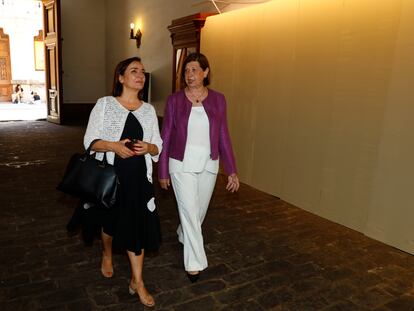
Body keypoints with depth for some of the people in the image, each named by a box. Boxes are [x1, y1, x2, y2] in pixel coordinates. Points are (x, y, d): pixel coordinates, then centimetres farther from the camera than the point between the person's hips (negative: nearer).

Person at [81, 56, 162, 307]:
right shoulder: (105, 104, -3)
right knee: (110, 221, 18)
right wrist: (113, 145, -23)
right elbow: (90, 141, -5)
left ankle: (137, 282, 17)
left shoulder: (149, 110, 5)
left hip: (138, 178, 2)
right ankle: (107, 255, 50)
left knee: (137, 226, 1)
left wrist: (148, 147, -16)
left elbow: (158, 147, 7)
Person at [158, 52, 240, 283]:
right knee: (189, 211, -3)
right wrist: (163, 171, 1)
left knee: (200, 210, 18)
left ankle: (184, 236, 49)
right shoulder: (174, 100, -5)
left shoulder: (218, 99, -1)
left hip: (208, 165, 3)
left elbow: (223, 136, 1)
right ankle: (195, 262, 13)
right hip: (182, 165, -2)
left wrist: (232, 170, -2)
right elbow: (166, 136, -1)